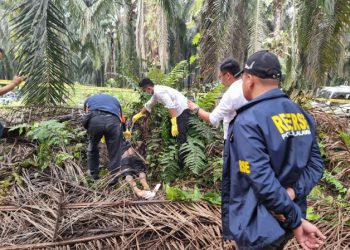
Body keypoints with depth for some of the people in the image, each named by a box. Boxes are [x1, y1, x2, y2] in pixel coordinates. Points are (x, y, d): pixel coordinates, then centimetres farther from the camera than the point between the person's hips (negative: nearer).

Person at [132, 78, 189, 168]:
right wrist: (139, 114, 45)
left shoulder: (159, 91, -18)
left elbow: (171, 106, -28)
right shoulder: (156, 92, 14)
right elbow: (148, 105, 31)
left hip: (184, 111, -11)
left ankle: (182, 165, -10)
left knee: (181, 138, -13)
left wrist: (174, 124, -33)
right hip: (180, 112, 11)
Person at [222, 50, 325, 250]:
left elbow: (262, 180, -27)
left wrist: (297, 222, -20)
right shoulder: (302, 115, 2)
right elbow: (316, 165, 1)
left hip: (258, 225, -7)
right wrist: (292, 193, -13)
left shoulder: (248, 121, -23)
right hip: (286, 221, 7)